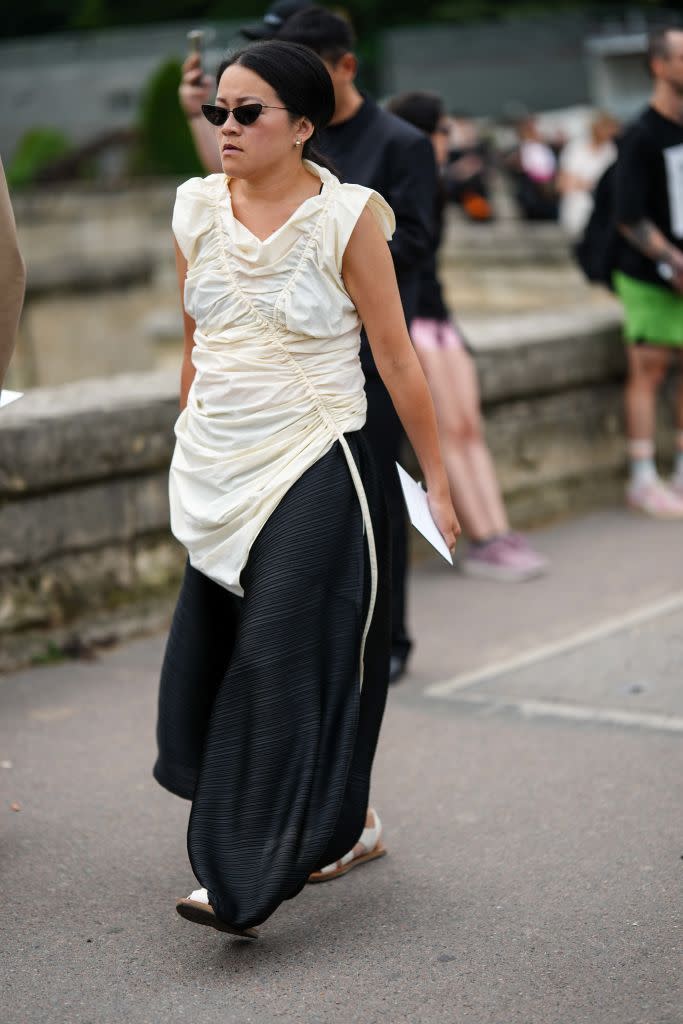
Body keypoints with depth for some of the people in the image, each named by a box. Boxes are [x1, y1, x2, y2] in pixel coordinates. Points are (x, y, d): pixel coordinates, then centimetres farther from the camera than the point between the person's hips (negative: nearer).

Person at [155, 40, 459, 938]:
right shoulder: (197, 210, 7)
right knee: (206, 655, 8)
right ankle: (347, 822, 26)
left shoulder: (346, 217, -8)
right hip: (218, 476, 6)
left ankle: (251, 882, -9)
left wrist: (437, 479, -4)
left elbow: (398, 360, -5)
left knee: (281, 658, -10)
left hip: (312, 471, -6)